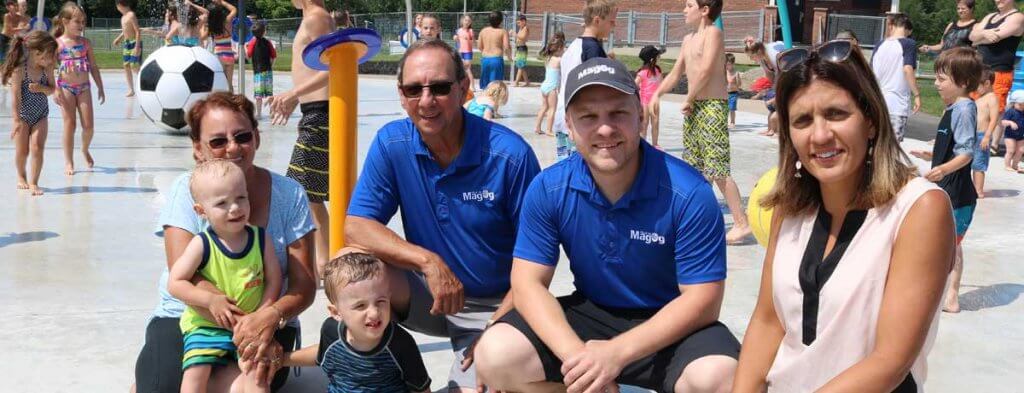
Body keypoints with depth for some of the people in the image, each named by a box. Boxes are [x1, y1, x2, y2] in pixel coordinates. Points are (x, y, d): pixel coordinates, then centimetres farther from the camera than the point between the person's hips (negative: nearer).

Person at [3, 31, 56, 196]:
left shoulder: (47, 69, -6)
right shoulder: (19, 70, -19)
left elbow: (52, 89, 4)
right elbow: (15, 96, -19)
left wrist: (41, 88, -20)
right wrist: (16, 120, -22)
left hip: (41, 116, 3)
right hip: (23, 116, -3)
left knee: (37, 148, -9)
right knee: (22, 151, 7)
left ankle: (33, 182, -2)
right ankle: (21, 177, 33)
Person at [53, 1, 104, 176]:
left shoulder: (85, 43, 6)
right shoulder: (57, 43, -5)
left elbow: (93, 67, 10)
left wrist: (100, 87, 8)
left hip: (84, 87, 3)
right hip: (66, 88, -3)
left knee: (88, 125, -1)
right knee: (69, 124, -2)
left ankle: (85, 150, 28)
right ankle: (69, 162, 7)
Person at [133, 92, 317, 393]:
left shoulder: (288, 194, -5)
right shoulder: (186, 191, -7)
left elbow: (304, 286, -8)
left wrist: (272, 316, -31)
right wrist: (242, 325, -32)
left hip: (268, 321, 1)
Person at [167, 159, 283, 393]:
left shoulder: (260, 238, -3)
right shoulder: (202, 245, -11)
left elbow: (274, 280, 0)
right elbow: (174, 283, -9)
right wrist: (210, 300, -20)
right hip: (205, 326, -1)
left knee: (257, 371, -15)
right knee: (195, 374, -14)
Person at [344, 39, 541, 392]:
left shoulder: (510, 155, -18)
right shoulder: (391, 144, -8)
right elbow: (355, 227, -12)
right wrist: (428, 260, -27)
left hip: (493, 305, -3)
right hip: (428, 293, 3)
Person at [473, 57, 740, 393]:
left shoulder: (689, 193, -20)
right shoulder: (548, 190, -11)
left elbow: (702, 298, -18)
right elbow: (528, 282, -10)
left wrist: (618, 352, -28)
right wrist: (576, 354, -28)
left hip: (670, 326, -3)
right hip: (590, 314, 3)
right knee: (495, 356, -20)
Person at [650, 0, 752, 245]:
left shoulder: (713, 32, -11)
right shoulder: (688, 39, 17)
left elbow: (705, 70, -20)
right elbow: (676, 73, 21)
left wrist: (688, 100, -12)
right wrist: (657, 94, 7)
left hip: (712, 107, -10)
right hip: (694, 108, 10)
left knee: (718, 169, -12)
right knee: (695, 167, 13)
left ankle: (741, 223, -8)